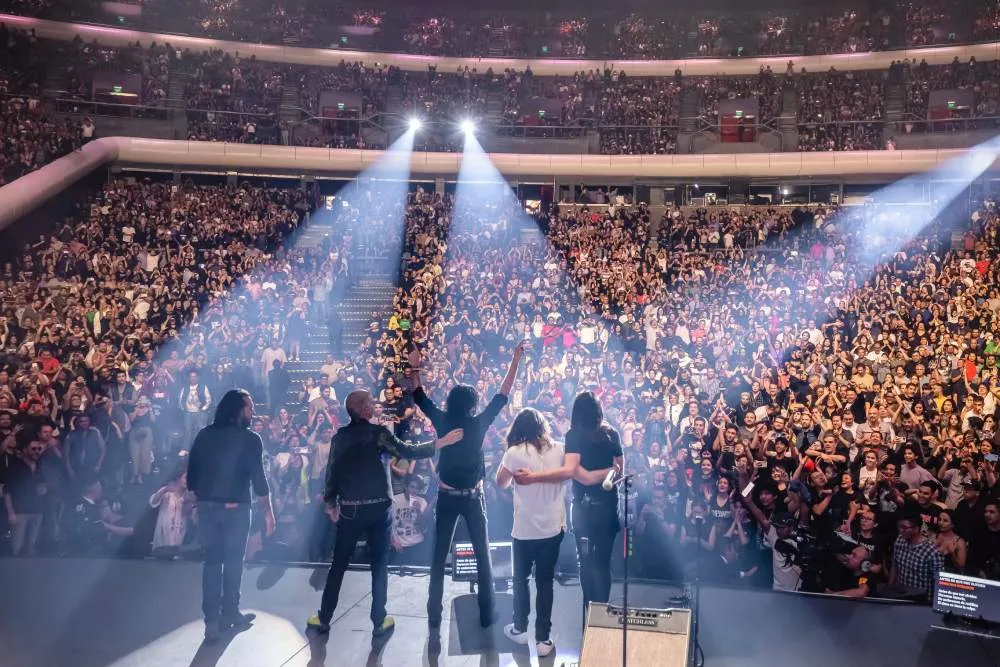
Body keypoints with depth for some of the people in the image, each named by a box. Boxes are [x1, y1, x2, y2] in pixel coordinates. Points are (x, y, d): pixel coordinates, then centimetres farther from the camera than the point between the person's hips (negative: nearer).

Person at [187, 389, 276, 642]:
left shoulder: (204, 435, 5)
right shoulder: (250, 439, -9)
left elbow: (192, 472, 6)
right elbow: (258, 479, -11)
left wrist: (197, 499, 15)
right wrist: (268, 512, -4)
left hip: (207, 506, 4)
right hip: (236, 508, -4)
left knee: (211, 561, 10)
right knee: (233, 561, 10)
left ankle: (212, 620, 9)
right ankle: (229, 614, 18)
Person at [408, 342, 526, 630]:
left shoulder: (442, 422, -8)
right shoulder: (478, 423, -12)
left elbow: (421, 398, 6)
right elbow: (502, 396, -7)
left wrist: (415, 369, 14)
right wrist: (516, 360, -3)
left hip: (446, 496, 2)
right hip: (473, 497, -1)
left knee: (439, 555, 9)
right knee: (482, 554, 10)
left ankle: (434, 615, 12)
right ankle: (487, 614, 14)